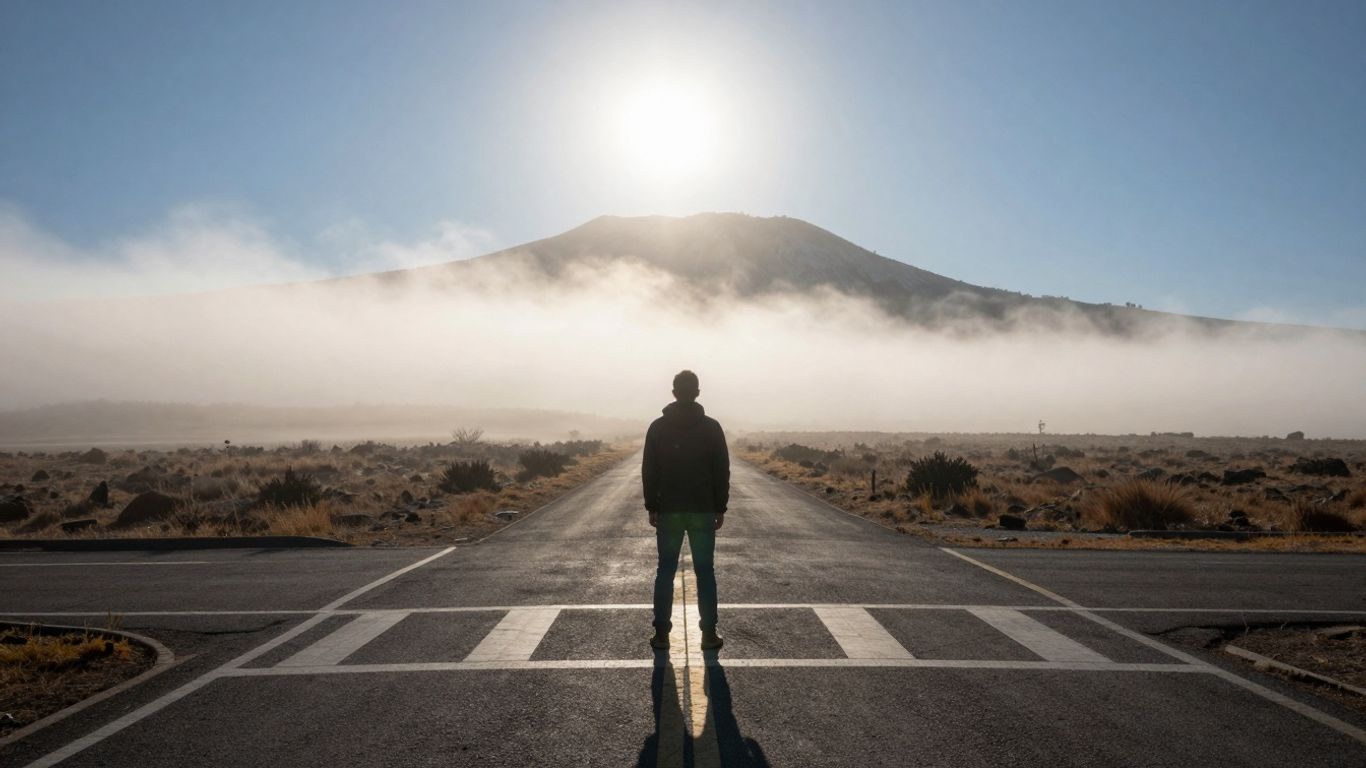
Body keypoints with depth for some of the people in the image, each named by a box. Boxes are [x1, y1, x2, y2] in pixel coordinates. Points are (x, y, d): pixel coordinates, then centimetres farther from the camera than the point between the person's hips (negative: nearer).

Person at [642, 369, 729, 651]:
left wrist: (651, 507, 8)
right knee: (705, 572, 6)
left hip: (668, 511, 1)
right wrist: (720, 509, 6)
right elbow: (722, 472, -2)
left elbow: (648, 472, 1)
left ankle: (661, 633, 10)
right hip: (703, 511, -1)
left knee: (665, 571, 8)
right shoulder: (711, 427, -4)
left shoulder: (658, 427, -1)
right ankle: (709, 634, 9)